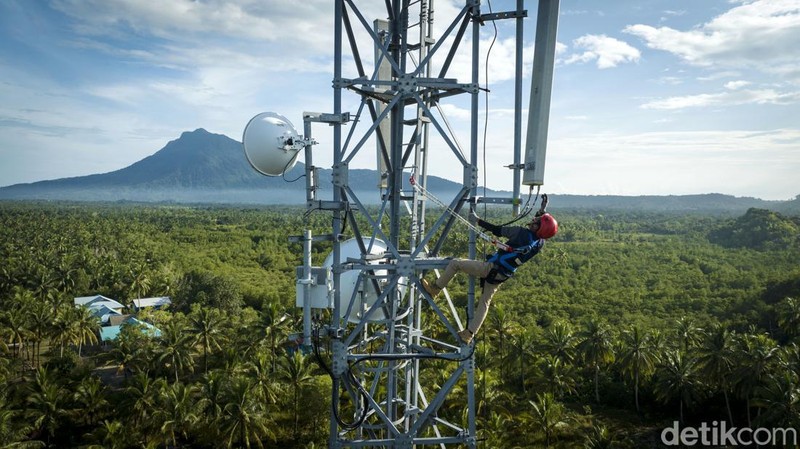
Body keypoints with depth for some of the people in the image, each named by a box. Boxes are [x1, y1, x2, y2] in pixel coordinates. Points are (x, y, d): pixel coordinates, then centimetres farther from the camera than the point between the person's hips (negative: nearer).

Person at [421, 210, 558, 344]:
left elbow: (497, 230, -14)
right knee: (485, 302, 21)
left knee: (454, 263, 2)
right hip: (501, 276, 7)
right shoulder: (540, 243, -4)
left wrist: (478, 220, -5)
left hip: (492, 268, -7)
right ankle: (468, 334, 23)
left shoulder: (522, 232, -20)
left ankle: (434, 289, 10)